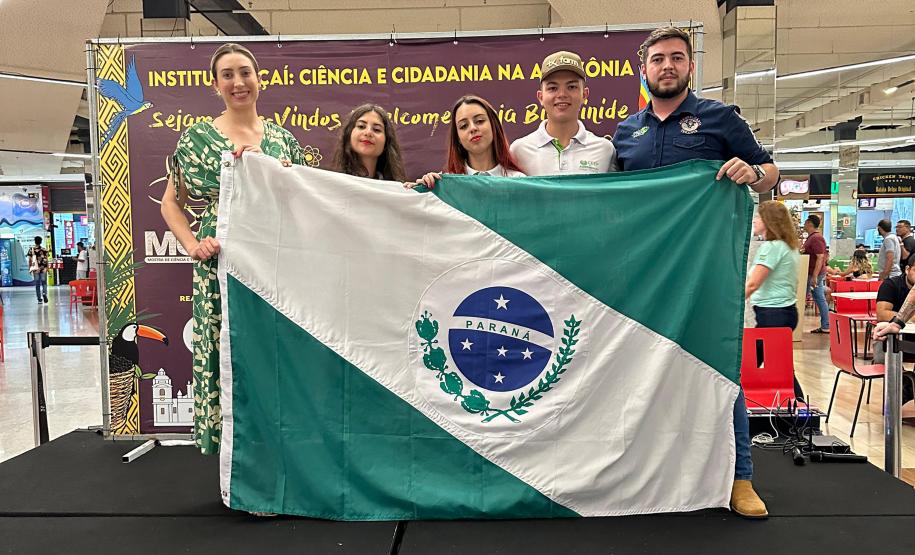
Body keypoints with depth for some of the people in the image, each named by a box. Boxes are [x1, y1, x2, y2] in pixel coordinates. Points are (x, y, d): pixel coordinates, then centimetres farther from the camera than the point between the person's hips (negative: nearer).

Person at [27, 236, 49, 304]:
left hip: (35, 268, 0)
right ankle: (44, 293, -15)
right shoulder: (44, 250, -3)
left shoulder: (31, 250, 1)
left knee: (37, 284, 2)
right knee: (44, 282, 5)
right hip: (43, 268, 0)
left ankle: (39, 299, 2)